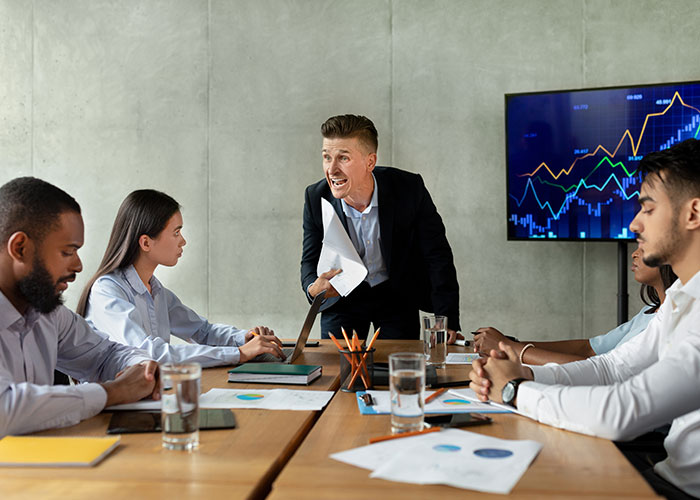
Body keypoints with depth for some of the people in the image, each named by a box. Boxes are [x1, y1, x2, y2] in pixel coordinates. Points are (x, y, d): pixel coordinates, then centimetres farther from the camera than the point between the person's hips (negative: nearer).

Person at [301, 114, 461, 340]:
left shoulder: (409, 189, -23)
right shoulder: (316, 197, -16)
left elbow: (437, 255, -16)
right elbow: (310, 260, -6)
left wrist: (447, 322, -22)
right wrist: (313, 288, -32)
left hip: (397, 298, -1)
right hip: (342, 298, 1)